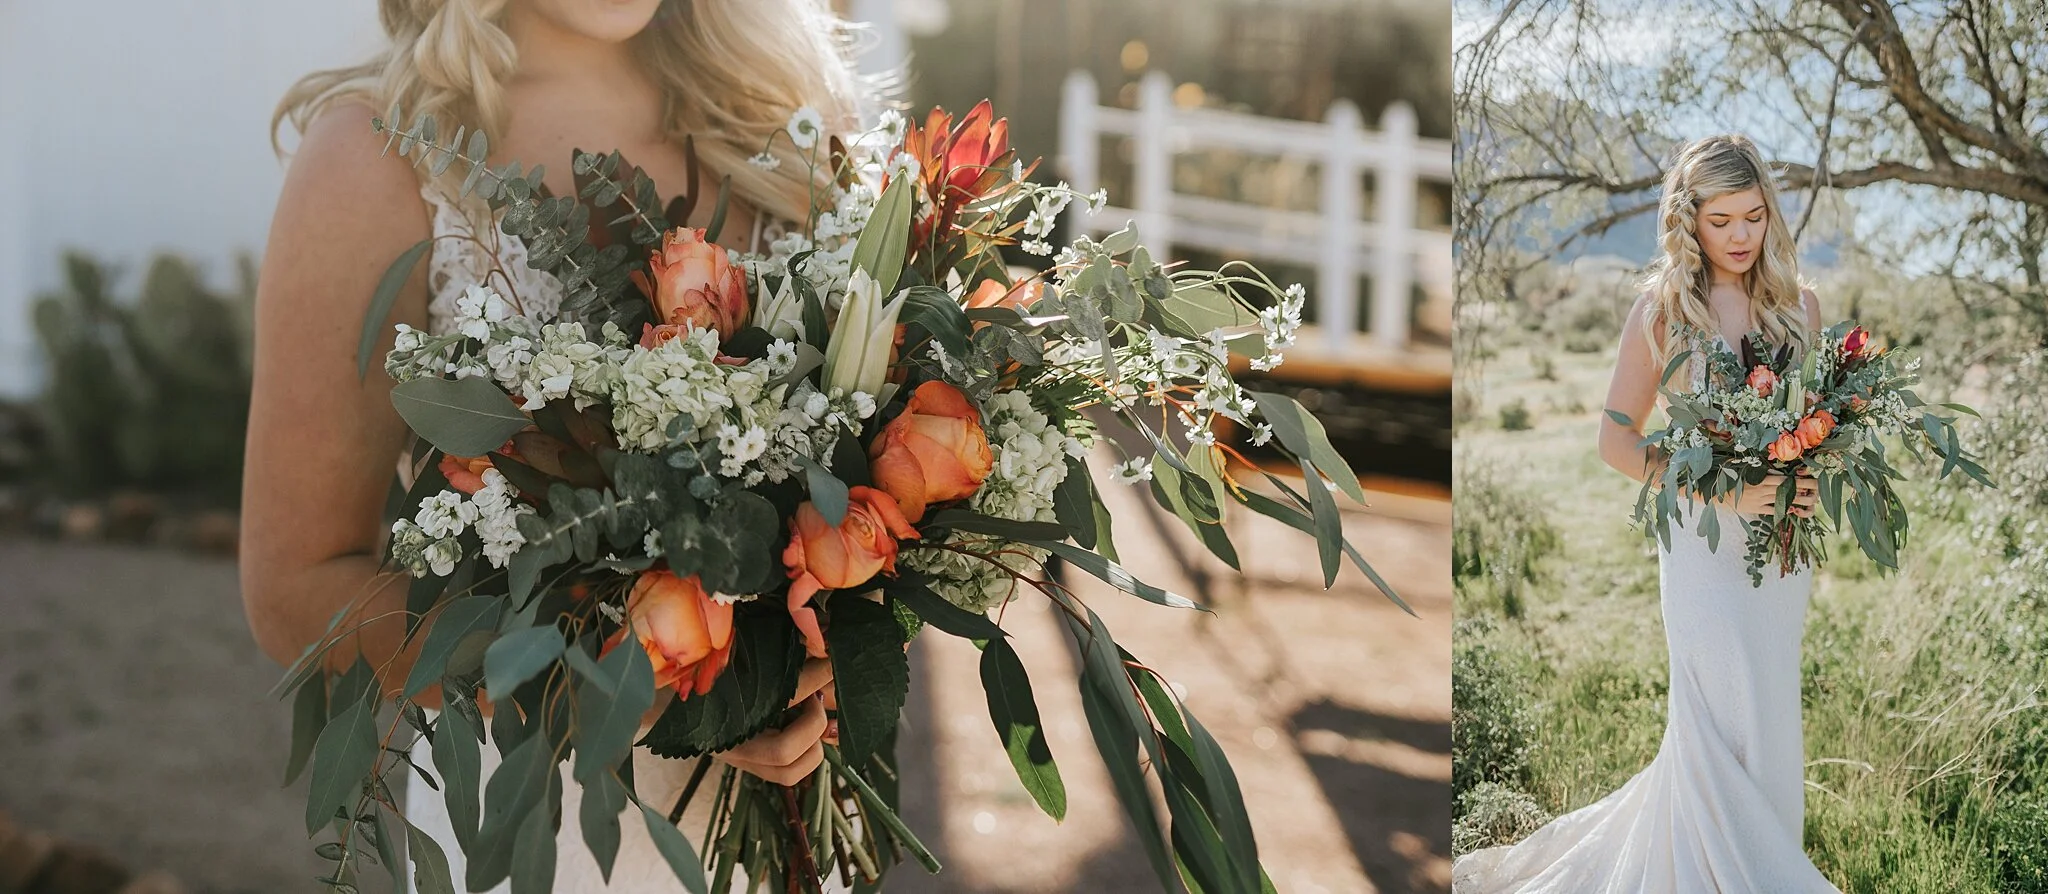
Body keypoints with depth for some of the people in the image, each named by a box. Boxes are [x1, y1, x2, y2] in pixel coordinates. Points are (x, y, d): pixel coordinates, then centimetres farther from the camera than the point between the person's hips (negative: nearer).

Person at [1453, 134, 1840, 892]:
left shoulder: (1797, 304, 6)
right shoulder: (1664, 308, -5)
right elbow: (1617, 440, -5)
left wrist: (1810, 488, -7)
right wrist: (1725, 492, -15)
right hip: (1705, 541, -4)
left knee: (1768, 730, 10)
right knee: (1727, 731, -4)